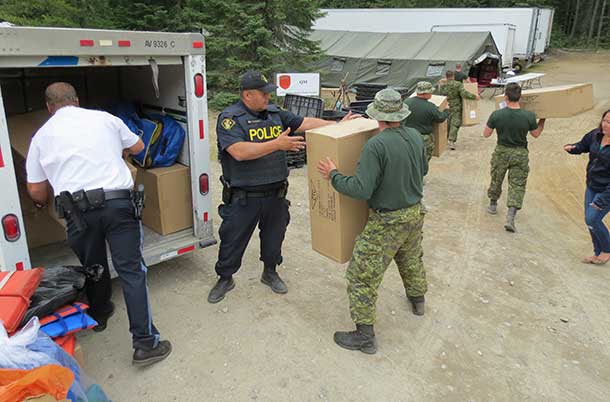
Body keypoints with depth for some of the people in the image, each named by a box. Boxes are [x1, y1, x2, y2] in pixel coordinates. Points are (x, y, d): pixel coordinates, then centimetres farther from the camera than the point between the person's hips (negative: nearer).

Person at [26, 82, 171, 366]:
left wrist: (44, 204, 37)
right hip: (118, 203, -1)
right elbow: (137, 146, 24)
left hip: (78, 211, 2)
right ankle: (145, 343, -2)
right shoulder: (105, 119, 9)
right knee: (131, 271, -1)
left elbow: (35, 190, 14)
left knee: (93, 266, 24)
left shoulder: (41, 136, 11)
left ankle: (99, 315, 46)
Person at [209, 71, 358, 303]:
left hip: (275, 193, 5)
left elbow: (305, 123, 6)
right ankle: (225, 279, 33)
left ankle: (270, 273, 43)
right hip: (243, 197, -5)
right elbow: (240, 152, -27)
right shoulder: (229, 118, -13)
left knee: (274, 236, 19)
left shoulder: (275, 113, 5)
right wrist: (277, 144, -28)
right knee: (233, 240, 10)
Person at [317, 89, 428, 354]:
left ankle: (364, 335, 11)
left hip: (388, 221, -8)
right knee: (411, 259, 32)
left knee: (363, 274, 3)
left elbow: (361, 190, -27)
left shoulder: (376, 145, -25)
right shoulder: (415, 136, -2)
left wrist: (333, 176, -14)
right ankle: (417, 300, 55)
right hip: (415, 213, 8)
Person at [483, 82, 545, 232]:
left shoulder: (497, 115, -17)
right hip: (520, 154, 0)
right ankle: (510, 218, -6)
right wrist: (542, 120, 19)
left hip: (501, 152, 0)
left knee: (496, 180, 21)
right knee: (517, 185, 4)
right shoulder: (529, 116, -13)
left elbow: (486, 134, -3)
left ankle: (493, 205, 40)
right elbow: (536, 134, 5)